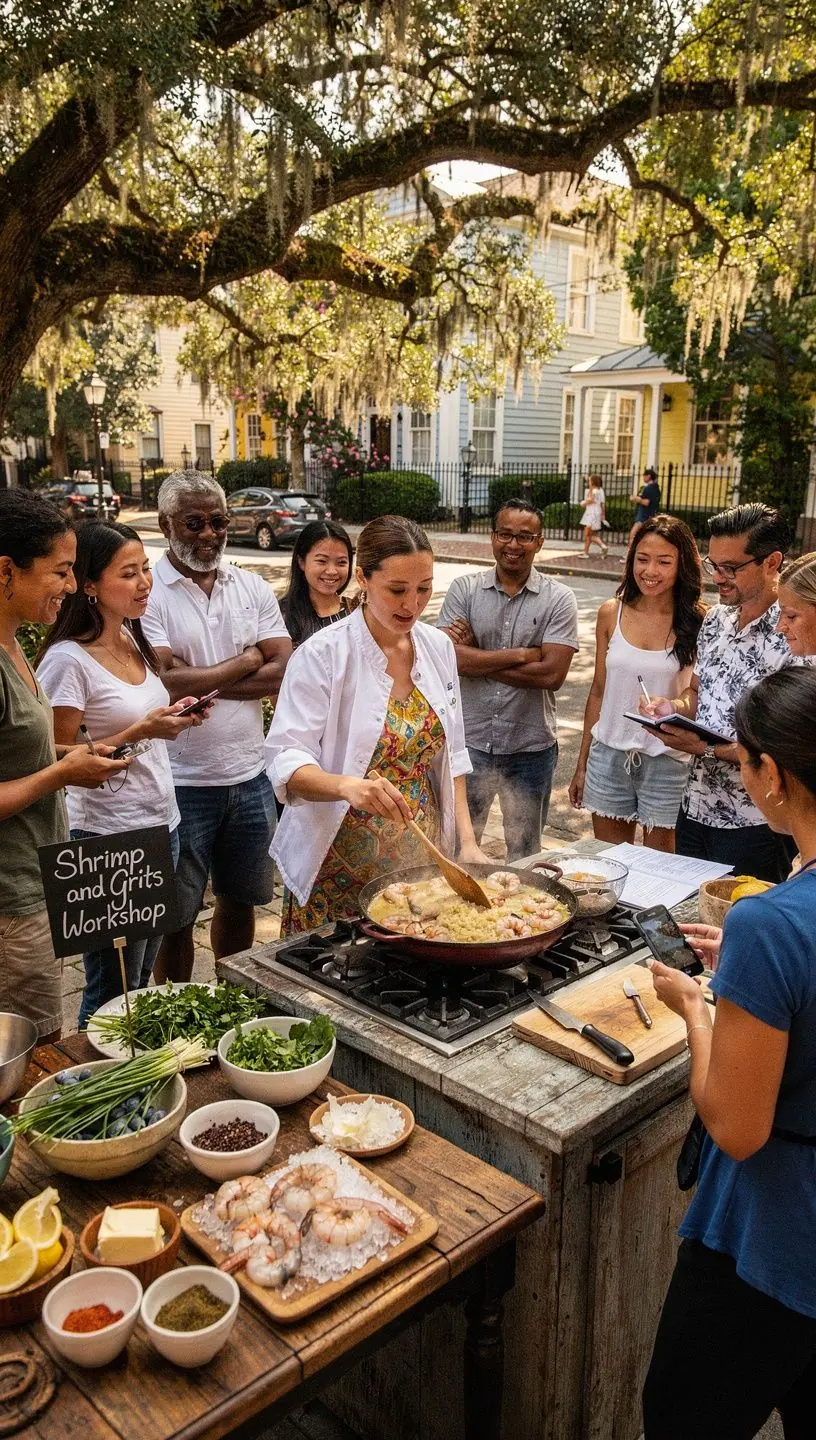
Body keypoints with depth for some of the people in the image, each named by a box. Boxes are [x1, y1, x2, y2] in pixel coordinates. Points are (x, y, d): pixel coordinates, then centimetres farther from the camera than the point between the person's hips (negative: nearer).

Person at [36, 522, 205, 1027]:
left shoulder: (134, 641, 7)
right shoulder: (68, 659, -17)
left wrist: (174, 719, 1)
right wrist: (139, 732, -23)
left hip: (160, 823, 8)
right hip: (108, 838, -8)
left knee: (142, 981, 20)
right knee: (112, 991, 6)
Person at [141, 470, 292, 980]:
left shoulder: (253, 588, 4)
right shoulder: (147, 594, -9)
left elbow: (285, 671, -6)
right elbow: (164, 685, -21)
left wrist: (197, 682, -16)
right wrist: (246, 661, -9)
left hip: (251, 775, 5)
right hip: (182, 782, -4)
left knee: (239, 900, 20)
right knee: (177, 915, 11)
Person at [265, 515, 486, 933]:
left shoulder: (438, 648, 3)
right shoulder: (322, 655, -13)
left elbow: (451, 755, 10)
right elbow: (286, 761, -18)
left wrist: (466, 840, 2)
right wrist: (347, 785, -36)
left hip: (420, 860, 5)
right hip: (340, 867, -4)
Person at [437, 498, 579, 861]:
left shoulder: (558, 599, -4)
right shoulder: (464, 589, -2)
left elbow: (552, 674, -16)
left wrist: (476, 656, -14)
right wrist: (523, 654, -16)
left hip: (531, 747, 0)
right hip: (470, 740, 0)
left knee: (525, 854, 17)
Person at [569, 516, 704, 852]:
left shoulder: (698, 623, -7)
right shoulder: (611, 613, 2)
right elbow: (598, 692, 9)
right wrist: (581, 765, 12)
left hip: (667, 761, -3)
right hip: (609, 756, 3)